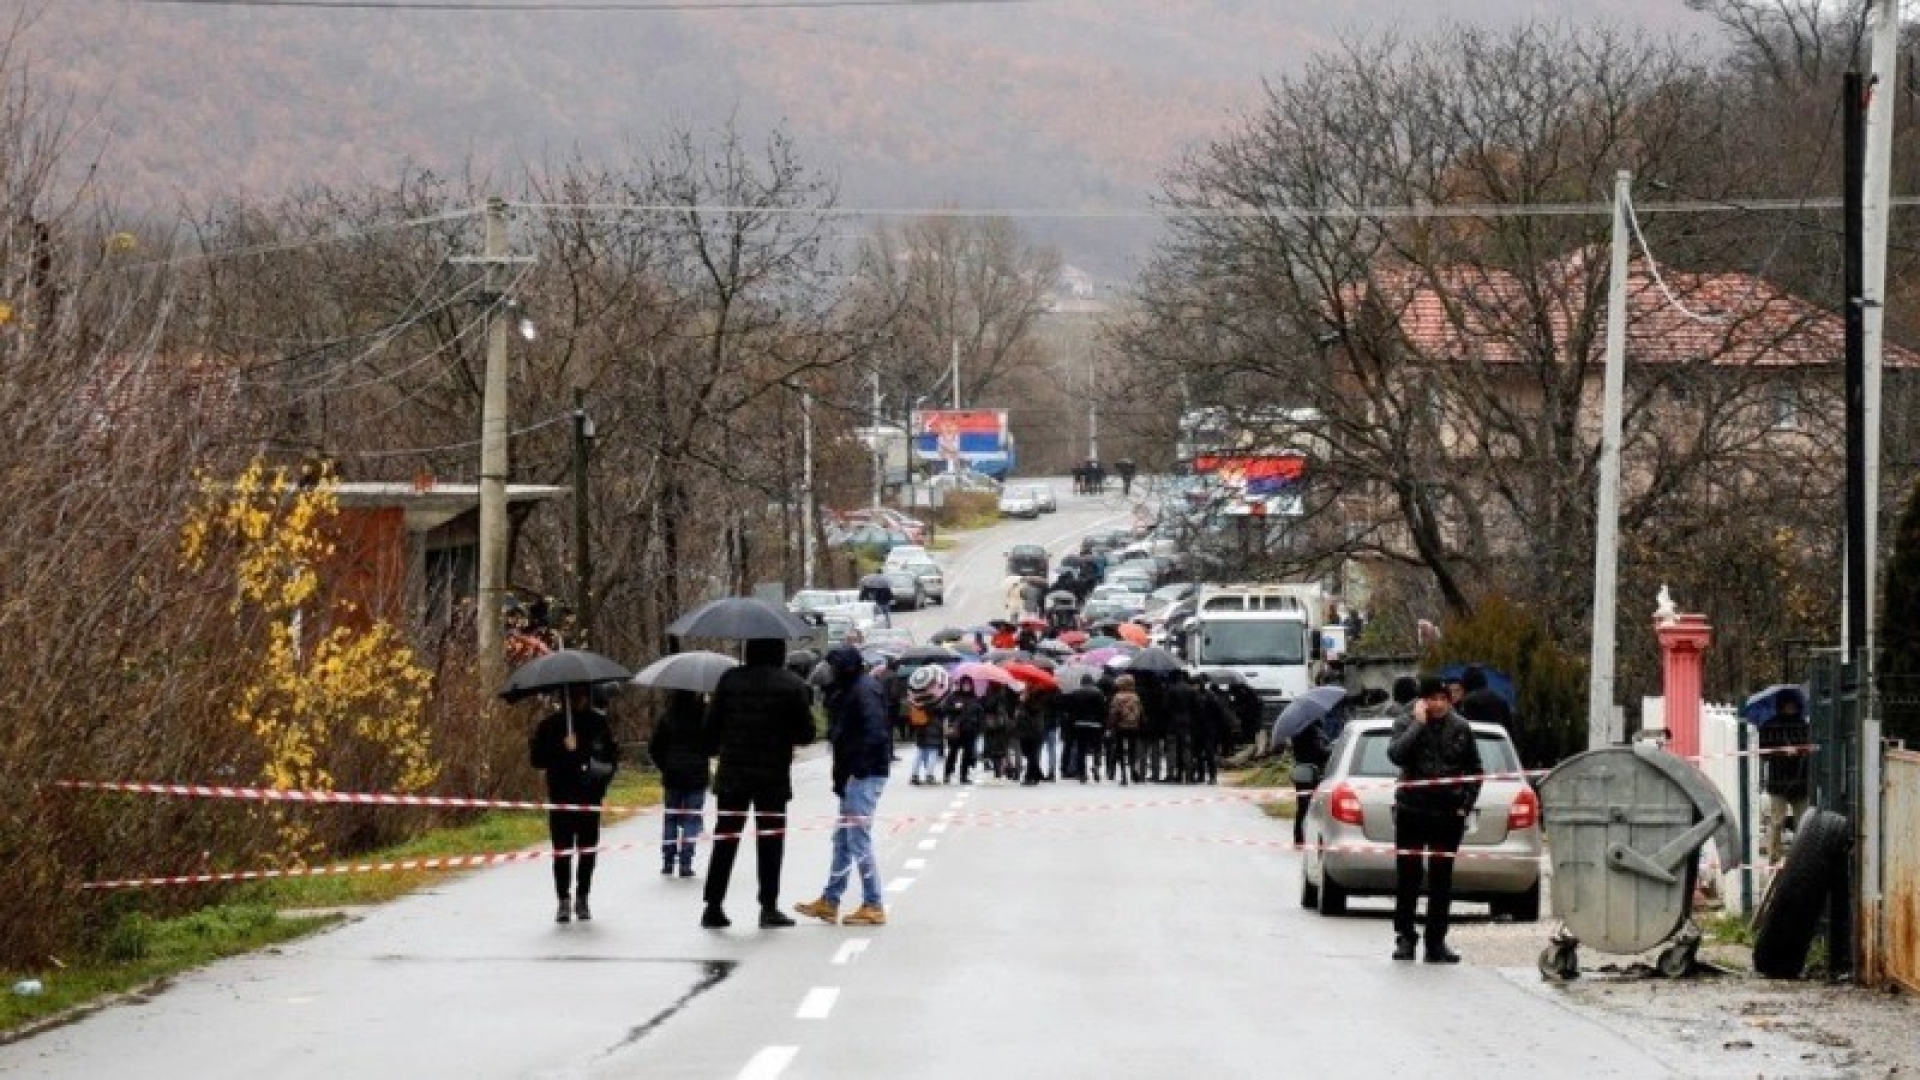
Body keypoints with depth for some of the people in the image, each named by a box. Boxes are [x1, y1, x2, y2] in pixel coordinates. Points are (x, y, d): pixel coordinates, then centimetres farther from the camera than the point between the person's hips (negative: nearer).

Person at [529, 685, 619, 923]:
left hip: (591, 797, 2)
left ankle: (582, 898, 15)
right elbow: (536, 758, -4)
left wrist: (606, 772, -3)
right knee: (562, 851, -4)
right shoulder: (551, 725, 0)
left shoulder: (599, 723, 6)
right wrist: (562, 749, -18)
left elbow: (613, 752, 16)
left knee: (588, 849, 5)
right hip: (561, 798, -2)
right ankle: (564, 900, 0)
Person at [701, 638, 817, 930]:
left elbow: (711, 727, 0)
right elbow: (806, 735, -3)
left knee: (725, 840, 8)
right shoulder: (792, 686, -6)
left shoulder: (730, 680, -1)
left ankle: (713, 906, 6)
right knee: (770, 841, 6)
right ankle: (769, 907, 5)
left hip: (731, 774, 2)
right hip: (774, 775, -2)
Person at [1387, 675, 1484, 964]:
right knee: (1407, 878, 2)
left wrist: (1466, 804, 2)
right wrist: (1419, 724, -17)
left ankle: (1436, 942, 10)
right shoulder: (1407, 724, -1)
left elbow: (1475, 771, 12)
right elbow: (1396, 754, -20)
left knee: (1441, 881, 5)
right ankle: (1405, 937, 11)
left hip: (1448, 814, 2)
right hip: (1412, 811, -2)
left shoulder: (1460, 728, 5)